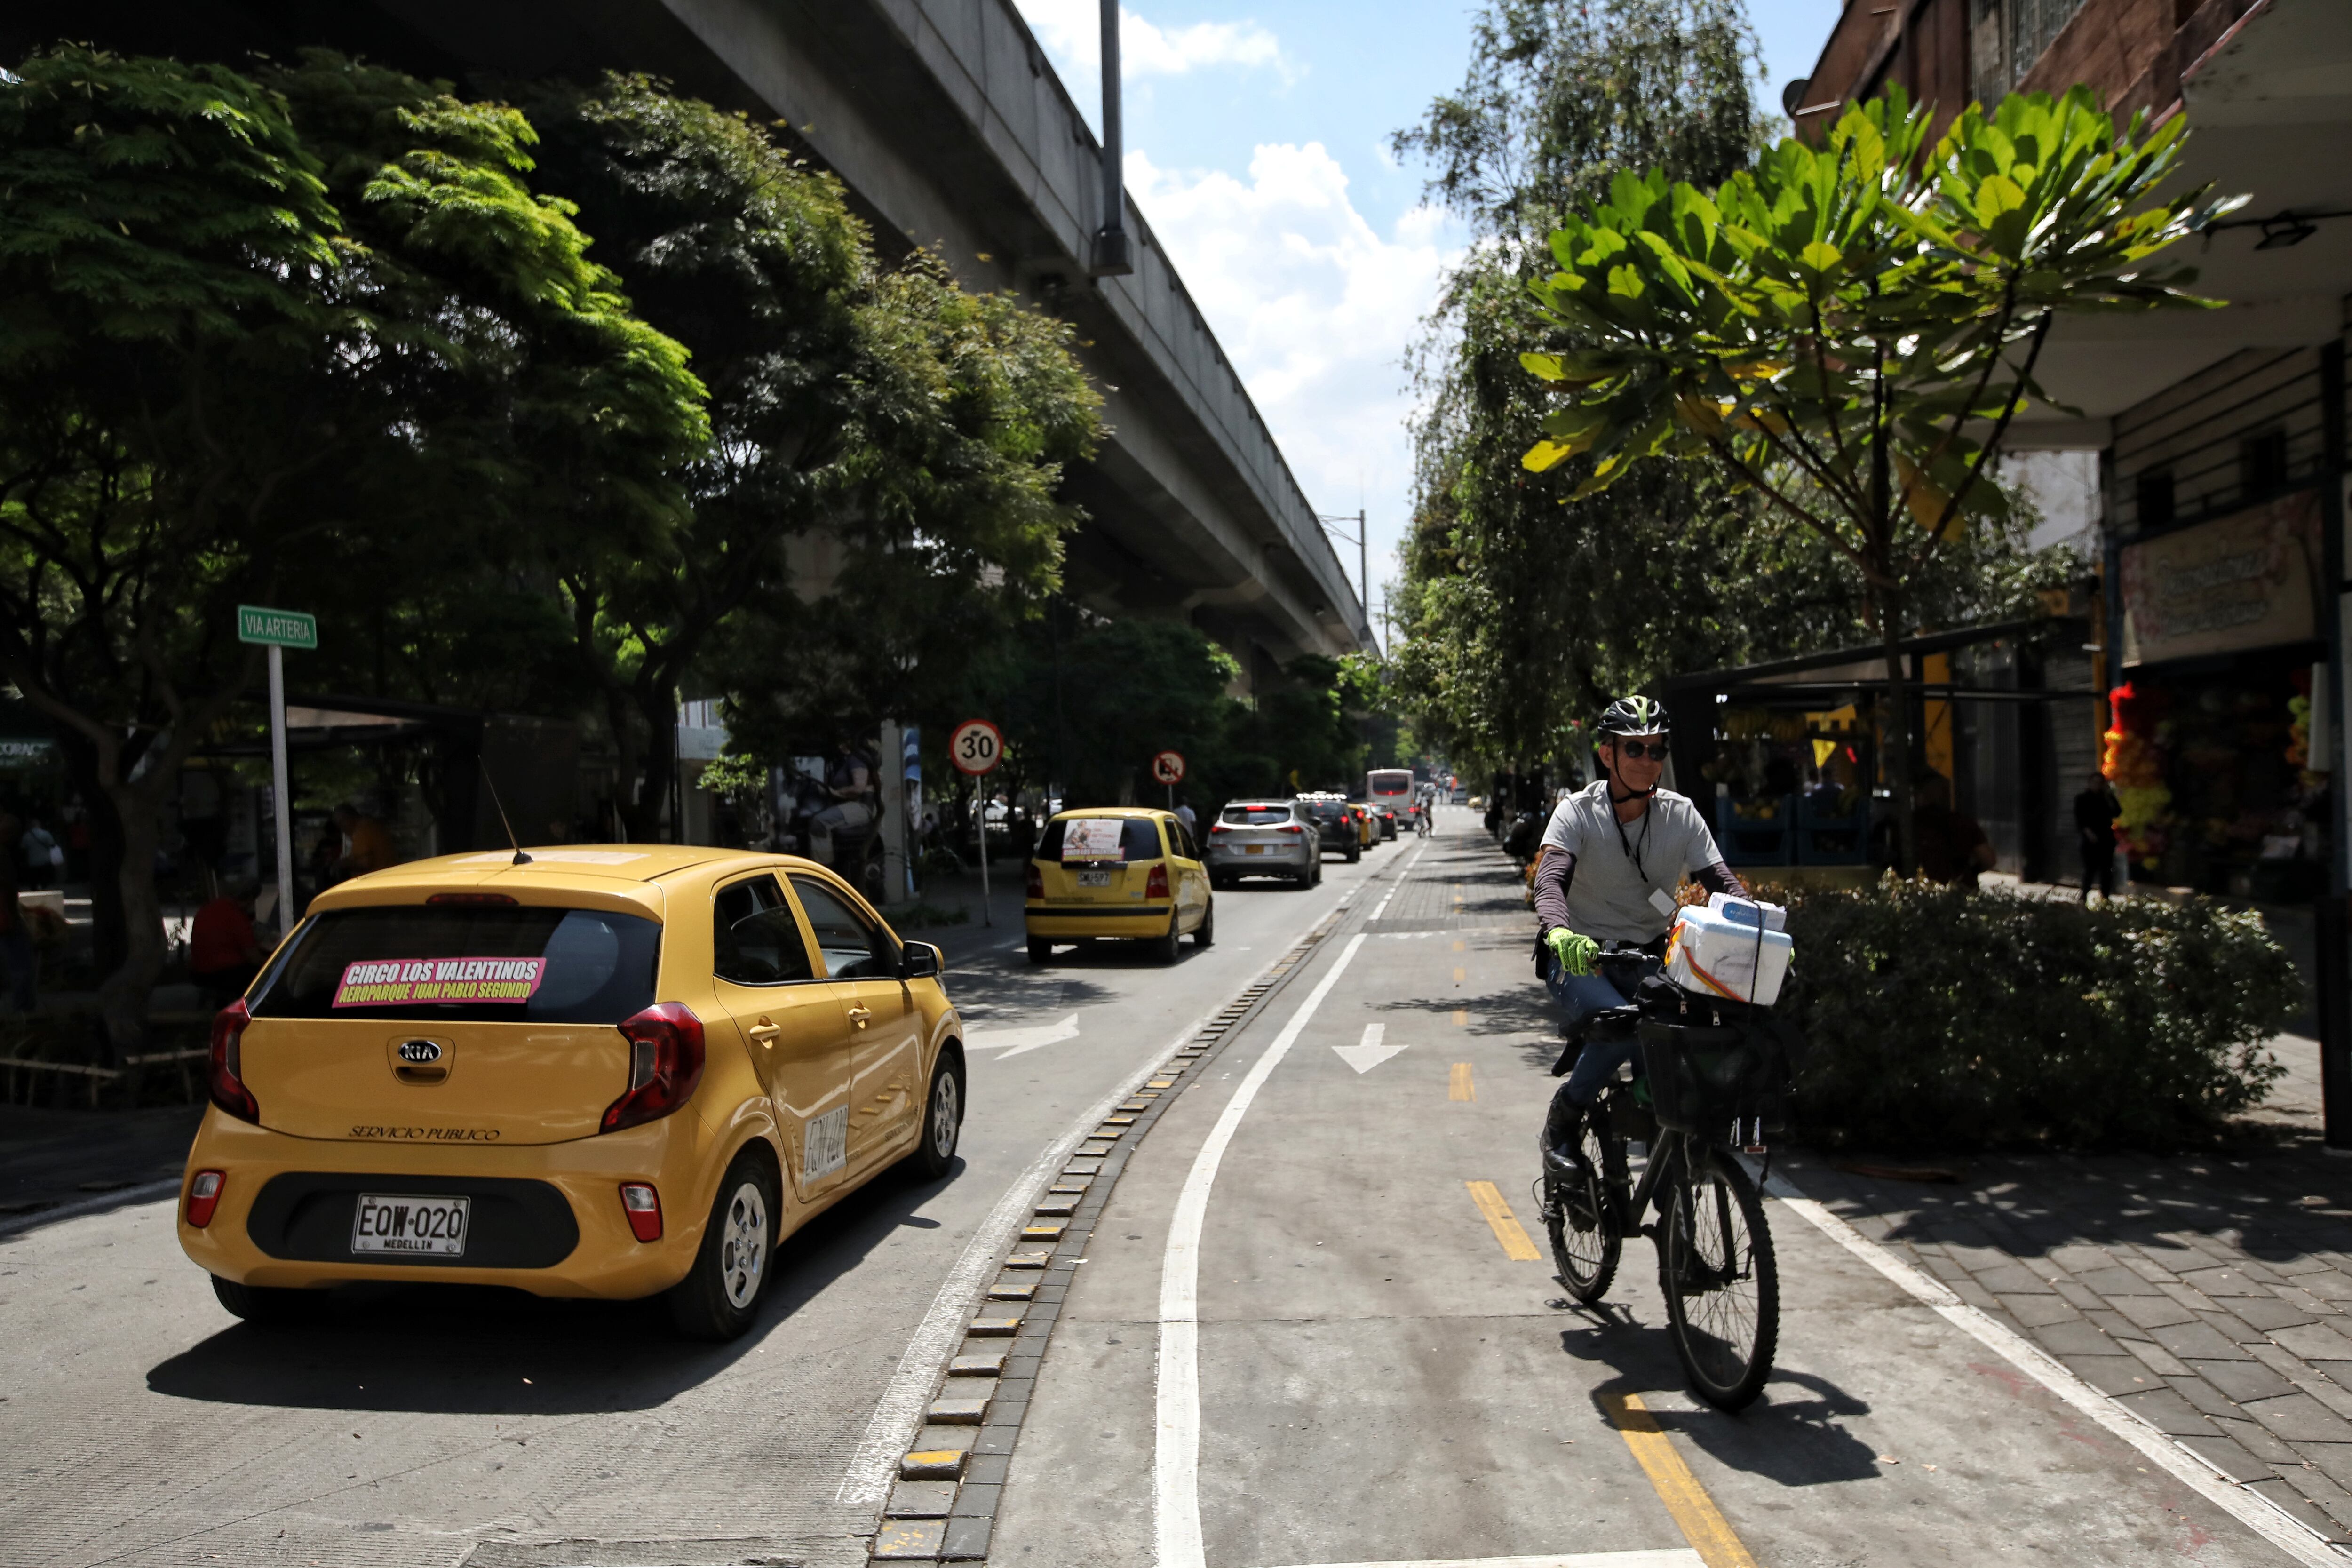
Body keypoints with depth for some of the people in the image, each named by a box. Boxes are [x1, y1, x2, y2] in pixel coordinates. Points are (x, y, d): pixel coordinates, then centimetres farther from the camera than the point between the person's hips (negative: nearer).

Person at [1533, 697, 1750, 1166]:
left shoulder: (1680, 814, -1)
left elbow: (1723, 881, -8)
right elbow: (1550, 880, -26)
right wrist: (1560, 933, -48)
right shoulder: (1578, 813, -10)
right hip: (1579, 957, -3)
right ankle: (1563, 1119, -8)